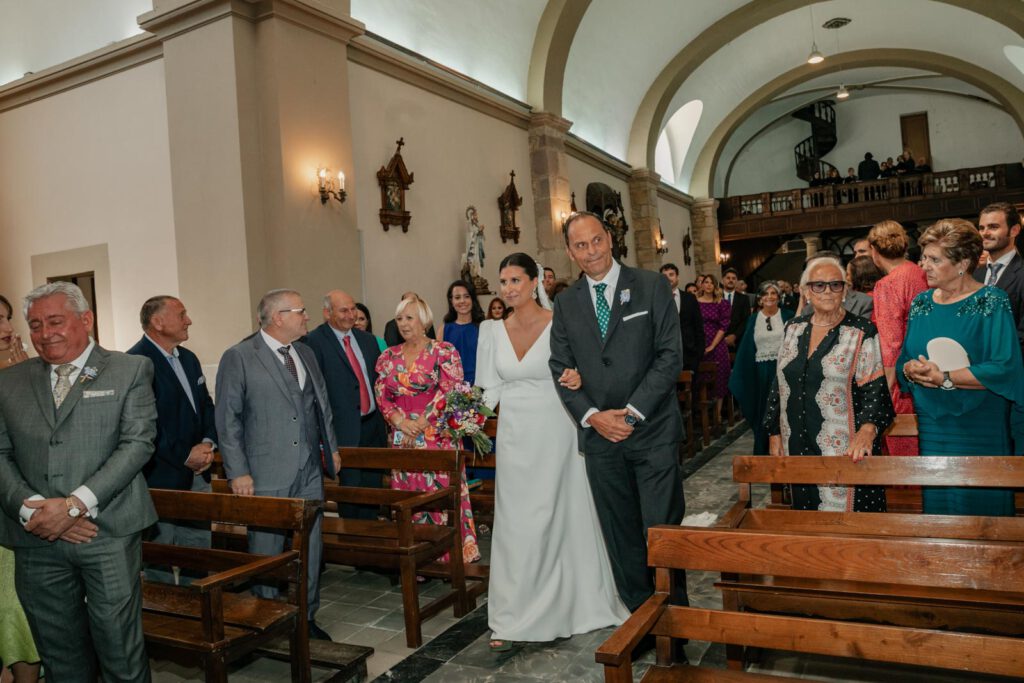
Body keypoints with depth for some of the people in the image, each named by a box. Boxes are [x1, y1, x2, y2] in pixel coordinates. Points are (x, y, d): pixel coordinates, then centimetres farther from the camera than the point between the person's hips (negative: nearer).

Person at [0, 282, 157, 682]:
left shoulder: (130, 370, 2)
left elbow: (137, 443, -7)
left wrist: (75, 504, -14)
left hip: (108, 533, -3)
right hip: (36, 540, 4)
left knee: (120, 651, 3)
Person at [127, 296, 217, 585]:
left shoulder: (189, 358, 13)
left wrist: (208, 443, -1)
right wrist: (185, 456, -15)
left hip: (197, 474, 8)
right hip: (160, 478, -8)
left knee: (199, 548, 16)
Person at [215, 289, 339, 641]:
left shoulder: (306, 353, 11)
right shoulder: (238, 357, -7)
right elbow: (227, 419, -8)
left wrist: (331, 448, 18)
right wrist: (238, 472, -12)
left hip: (310, 472, 6)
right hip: (266, 476, -6)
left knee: (310, 549, 12)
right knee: (267, 552, 6)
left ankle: (306, 617, 28)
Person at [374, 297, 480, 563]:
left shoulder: (444, 351, -3)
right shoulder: (388, 357, 11)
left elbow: (449, 392, -10)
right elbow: (382, 396, 8)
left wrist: (420, 424, -12)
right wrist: (402, 422, -8)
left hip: (437, 436, -4)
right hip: (402, 439, 4)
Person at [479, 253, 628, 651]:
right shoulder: (493, 331, 5)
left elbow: (577, 373, -4)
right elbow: (492, 388, 9)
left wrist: (576, 380, -25)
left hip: (555, 435, -3)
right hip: (514, 438, 3)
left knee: (561, 519, 8)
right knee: (514, 524, 7)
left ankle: (565, 607, 28)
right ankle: (510, 618, 18)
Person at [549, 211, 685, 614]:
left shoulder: (651, 286, -1)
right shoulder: (566, 303, 9)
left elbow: (670, 355, -6)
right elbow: (560, 369, 7)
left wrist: (632, 412, -12)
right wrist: (593, 415, -7)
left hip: (652, 430, -3)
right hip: (599, 434, 3)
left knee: (662, 530, 2)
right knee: (620, 535, 11)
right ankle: (639, 614, 26)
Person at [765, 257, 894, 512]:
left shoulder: (862, 332, -5)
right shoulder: (793, 329, 8)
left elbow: (875, 388, -11)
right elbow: (779, 385, 12)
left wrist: (867, 430, -27)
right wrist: (774, 433, 9)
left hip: (845, 450, -4)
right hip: (797, 446, 4)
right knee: (807, 517, 14)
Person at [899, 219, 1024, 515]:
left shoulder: (991, 302, -8)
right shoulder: (921, 303, 7)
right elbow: (903, 362, 11)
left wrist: (944, 377, -18)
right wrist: (910, 369, -11)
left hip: (980, 431, -4)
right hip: (932, 427, 4)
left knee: (979, 505, 4)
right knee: (937, 503, 10)